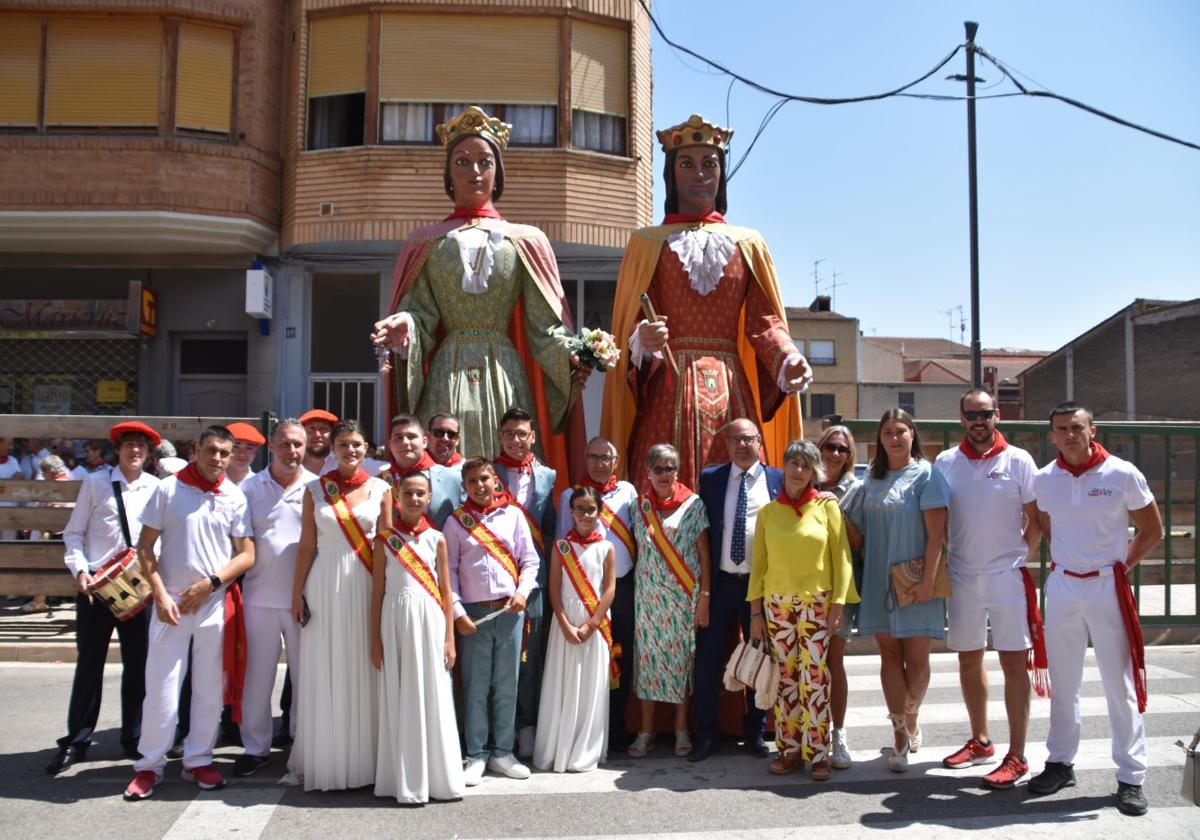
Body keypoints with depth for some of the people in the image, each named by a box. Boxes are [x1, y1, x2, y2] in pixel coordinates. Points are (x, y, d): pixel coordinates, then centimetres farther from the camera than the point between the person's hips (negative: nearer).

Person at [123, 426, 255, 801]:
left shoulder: (235, 498, 1)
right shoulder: (168, 489, -2)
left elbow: (247, 555, 2)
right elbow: (145, 547, 0)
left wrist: (210, 584, -10)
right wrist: (160, 595, -9)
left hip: (216, 603, 2)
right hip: (171, 602, -1)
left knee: (210, 688, 8)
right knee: (161, 687, 1)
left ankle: (198, 761, 22)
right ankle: (149, 765, 15)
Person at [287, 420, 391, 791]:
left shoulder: (380, 489, 3)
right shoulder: (316, 489, 4)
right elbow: (307, 545, 5)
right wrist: (297, 592, 2)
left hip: (366, 584, 0)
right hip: (325, 584, 0)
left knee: (363, 672, 4)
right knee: (324, 673, 5)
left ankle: (362, 757, 17)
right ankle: (324, 760, 17)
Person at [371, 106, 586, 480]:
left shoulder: (524, 242, 9)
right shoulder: (427, 244, 12)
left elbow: (545, 324, 2)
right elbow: (419, 315, 3)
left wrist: (569, 354, -17)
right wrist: (402, 328, -20)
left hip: (505, 377, 0)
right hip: (447, 377, 0)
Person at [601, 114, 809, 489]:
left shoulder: (747, 244, 14)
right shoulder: (648, 243, 9)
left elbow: (764, 321, 6)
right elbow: (631, 324, 3)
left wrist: (790, 359, -13)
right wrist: (643, 341, -20)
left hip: (731, 392, 2)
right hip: (667, 391, -2)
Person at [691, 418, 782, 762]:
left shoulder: (778, 480, 3)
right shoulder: (710, 478, 5)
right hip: (721, 582, 1)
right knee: (708, 659, 4)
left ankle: (755, 733, 24)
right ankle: (705, 735, 16)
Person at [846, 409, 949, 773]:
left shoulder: (926, 475, -5)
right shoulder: (872, 479, 11)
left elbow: (936, 532, -10)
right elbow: (860, 526, 15)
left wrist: (927, 580, -15)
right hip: (879, 580, 4)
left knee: (916, 658, 1)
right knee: (889, 654, 4)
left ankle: (911, 719, 27)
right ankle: (901, 737, 10)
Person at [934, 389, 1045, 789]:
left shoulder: (1018, 461, -3)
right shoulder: (945, 463, 4)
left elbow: (1036, 521, 2)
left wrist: (1020, 558, -3)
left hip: (1007, 576, -3)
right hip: (962, 576, 4)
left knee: (1014, 662, -2)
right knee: (968, 658, 13)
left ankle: (1016, 756, 5)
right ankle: (980, 741, 28)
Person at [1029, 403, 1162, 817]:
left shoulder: (1123, 475, -8)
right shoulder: (1043, 480, 1)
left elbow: (1152, 530, 3)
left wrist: (1122, 566, -1)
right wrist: (1068, 561, 9)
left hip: (1108, 587, -3)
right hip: (1062, 585, 3)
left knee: (1121, 682, 2)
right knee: (1062, 681, 11)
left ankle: (1131, 777, 11)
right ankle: (1060, 762, 24)